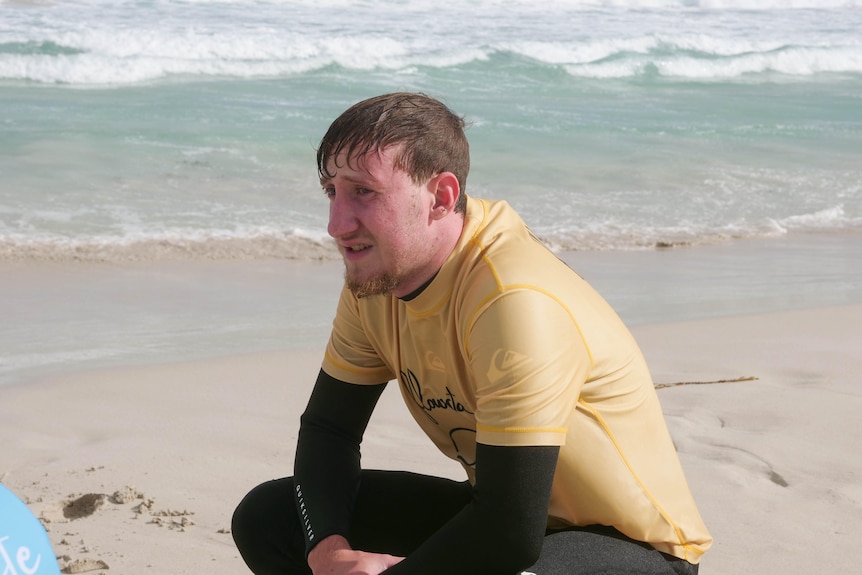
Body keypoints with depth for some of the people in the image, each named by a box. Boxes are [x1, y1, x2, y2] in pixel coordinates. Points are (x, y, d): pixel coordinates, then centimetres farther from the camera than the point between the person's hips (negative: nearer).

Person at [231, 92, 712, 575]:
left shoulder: (518, 301, -31)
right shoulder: (375, 277, -5)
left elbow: (512, 534, -32)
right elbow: (328, 428, 5)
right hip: (494, 511, 8)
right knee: (266, 519, 0)